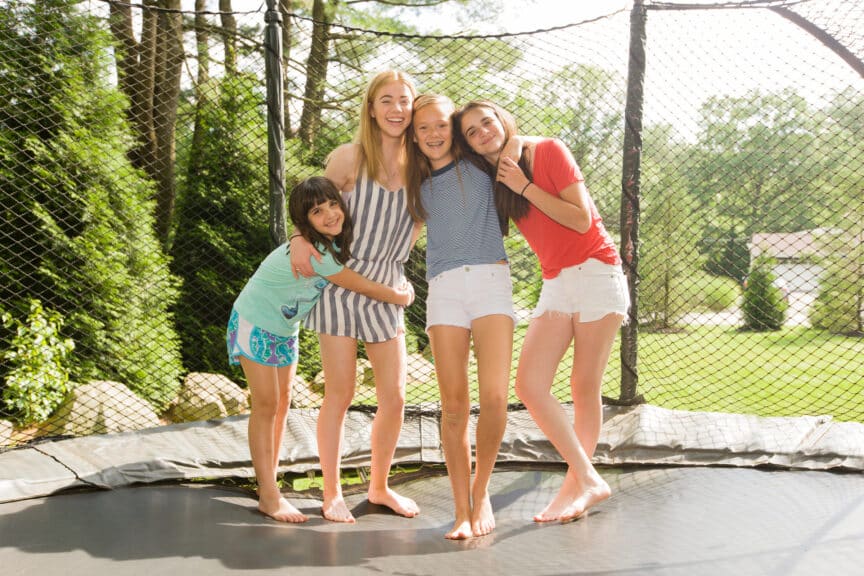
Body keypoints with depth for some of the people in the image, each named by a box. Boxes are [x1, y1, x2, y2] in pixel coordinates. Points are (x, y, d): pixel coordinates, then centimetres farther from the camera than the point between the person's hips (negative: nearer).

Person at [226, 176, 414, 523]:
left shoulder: (334, 242, -9)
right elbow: (361, 287, -25)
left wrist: (398, 286, -7)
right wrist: (401, 296, -10)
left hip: (285, 328, 8)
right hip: (254, 324, -8)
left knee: (282, 403, 10)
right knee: (266, 405, -6)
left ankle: (270, 481, 21)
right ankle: (268, 496, 1)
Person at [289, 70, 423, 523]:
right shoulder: (350, 157, -7)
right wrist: (301, 240, -12)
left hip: (386, 287, 4)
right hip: (341, 282, -4)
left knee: (394, 396, 4)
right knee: (340, 393, 1)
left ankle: (379, 486, 25)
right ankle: (332, 493, 16)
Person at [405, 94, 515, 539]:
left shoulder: (478, 166, 11)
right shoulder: (417, 184, 19)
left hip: (491, 280, -2)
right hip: (444, 288, 2)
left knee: (494, 397, -15)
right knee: (453, 406, -5)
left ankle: (481, 492, 8)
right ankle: (462, 511, 4)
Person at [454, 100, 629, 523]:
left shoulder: (548, 150, -7)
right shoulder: (492, 181, 9)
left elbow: (581, 220, -13)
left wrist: (524, 187, -13)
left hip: (596, 273, -6)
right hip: (555, 284, 6)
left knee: (584, 388, -4)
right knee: (529, 385, -8)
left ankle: (577, 483, 10)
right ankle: (588, 481, 1)